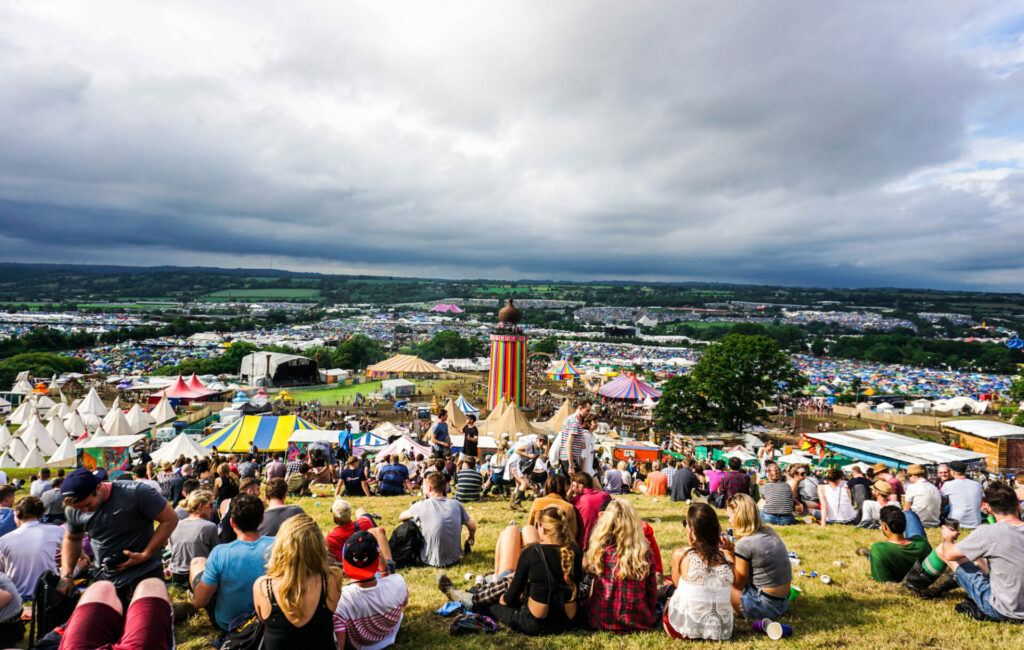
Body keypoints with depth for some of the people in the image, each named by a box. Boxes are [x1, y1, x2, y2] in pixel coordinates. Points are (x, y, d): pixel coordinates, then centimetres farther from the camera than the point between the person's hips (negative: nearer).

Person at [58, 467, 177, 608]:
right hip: (106, 579, 5)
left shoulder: (134, 493, -18)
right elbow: (72, 539, 19)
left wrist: (145, 556, -18)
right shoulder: (73, 510, -1)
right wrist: (66, 575, 6)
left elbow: (170, 519, -13)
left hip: (144, 575, -5)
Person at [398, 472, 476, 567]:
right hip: (455, 559, 4)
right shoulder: (456, 504, -4)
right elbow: (473, 527, 5)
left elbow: (400, 517, 8)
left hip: (432, 562, -4)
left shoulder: (421, 506, -11)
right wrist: (470, 537, 27)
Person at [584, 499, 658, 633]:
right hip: (641, 621, 2)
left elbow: (586, 567, 3)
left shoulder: (599, 551, -20)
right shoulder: (645, 551, -16)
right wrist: (649, 614, 16)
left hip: (603, 621, -1)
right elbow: (652, 592, -5)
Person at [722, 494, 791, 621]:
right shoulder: (770, 532, 3)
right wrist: (733, 549, 4)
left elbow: (739, 583, -8)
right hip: (783, 603, 8)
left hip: (766, 607, -8)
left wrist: (728, 555, -5)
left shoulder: (744, 544, -20)